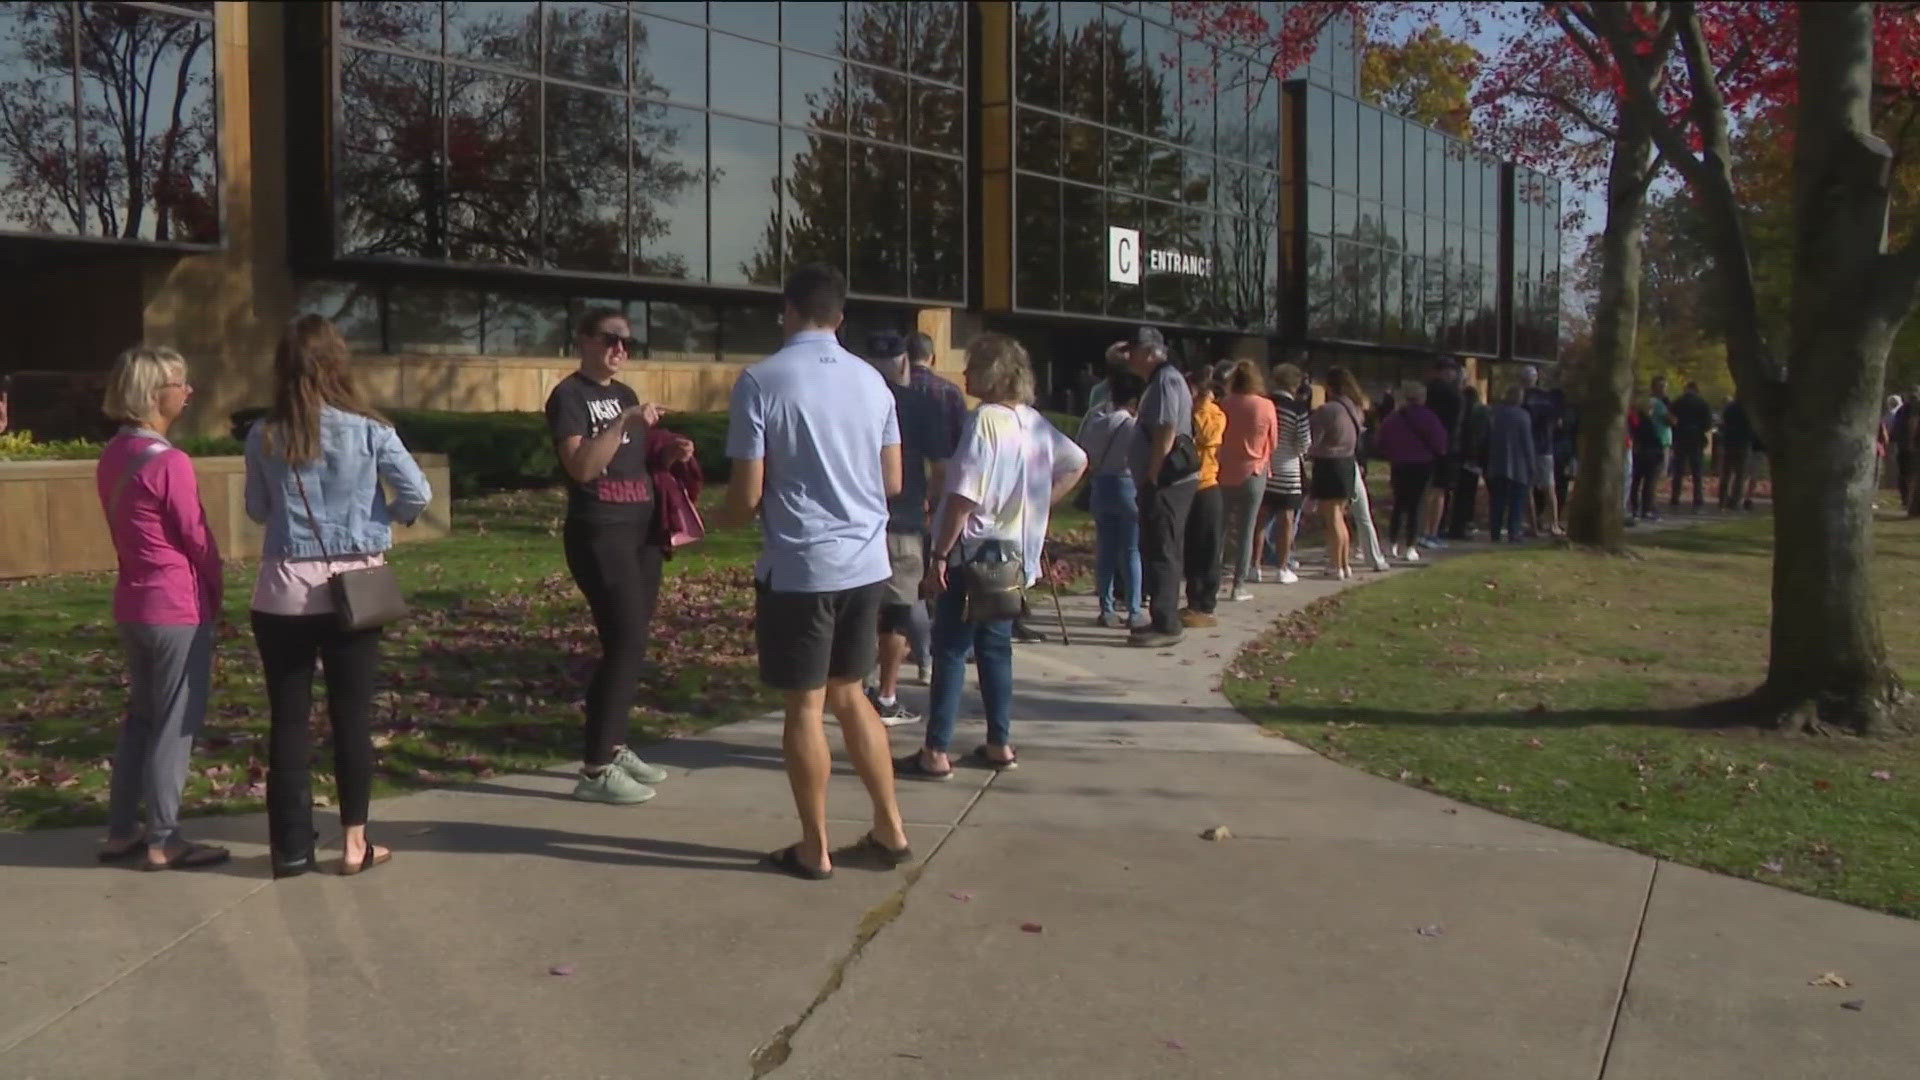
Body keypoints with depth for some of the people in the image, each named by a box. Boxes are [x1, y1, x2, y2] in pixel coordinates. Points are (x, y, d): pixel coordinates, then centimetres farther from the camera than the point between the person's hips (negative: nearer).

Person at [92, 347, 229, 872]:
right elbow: (198, 539, -12)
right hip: (178, 608, -8)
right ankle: (163, 840, 7)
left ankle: (121, 831, 23)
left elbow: (127, 532, 12)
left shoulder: (113, 456, 8)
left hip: (133, 604, 8)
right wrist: (214, 595, 4)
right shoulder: (170, 463, -18)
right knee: (175, 724, 1)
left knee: (140, 716, 17)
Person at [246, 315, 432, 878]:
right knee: (352, 715, 8)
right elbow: (419, 495, -5)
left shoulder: (264, 436, -3)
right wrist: (385, 517, 13)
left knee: (288, 718, 8)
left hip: (285, 588, 1)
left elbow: (257, 510, 7)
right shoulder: (368, 430, -7)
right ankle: (354, 841, 13)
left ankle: (292, 845, 14)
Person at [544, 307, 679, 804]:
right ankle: (595, 770, -8)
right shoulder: (569, 395, -8)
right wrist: (626, 422, -27)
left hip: (642, 528, 8)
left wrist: (671, 453, 8)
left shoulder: (625, 394, 15)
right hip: (599, 533, -8)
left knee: (631, 641, 10)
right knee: (625, 641, -12)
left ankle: (614, 746, 22)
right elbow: (582, 466, -21)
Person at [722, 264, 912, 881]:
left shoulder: (761, 382, -10)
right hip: (866, 563, 5)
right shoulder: (871, 380, 4)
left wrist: (726, 517, 12)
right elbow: (893, 483, 9)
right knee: (848, 693, 19)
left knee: (805, 706, 7)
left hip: (798, 568, -5)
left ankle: (814, 850, 17)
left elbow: (748, 495, -10)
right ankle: (889, 830, 24)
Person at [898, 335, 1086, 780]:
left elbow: (965, 496, -21)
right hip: (1015, 553, 8)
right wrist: (1037, 506, 16)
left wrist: (940, 555, -16)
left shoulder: (986, 420, -17)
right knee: (995, 647, 15)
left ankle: (935, 753, -1)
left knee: (951, 649, -3)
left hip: (976, 550, -8)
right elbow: (1076, 463, 20)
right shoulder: (1034, 422, 8)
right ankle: (1000, 745, 20)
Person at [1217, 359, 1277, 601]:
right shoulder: (1266, 407, -8)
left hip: (1225, 474, 2)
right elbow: (1273, 442, 3)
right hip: (1253, 474, -1)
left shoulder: (1225, 406, -6)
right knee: (1247, 531, 3)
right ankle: (1239, 586, 2)